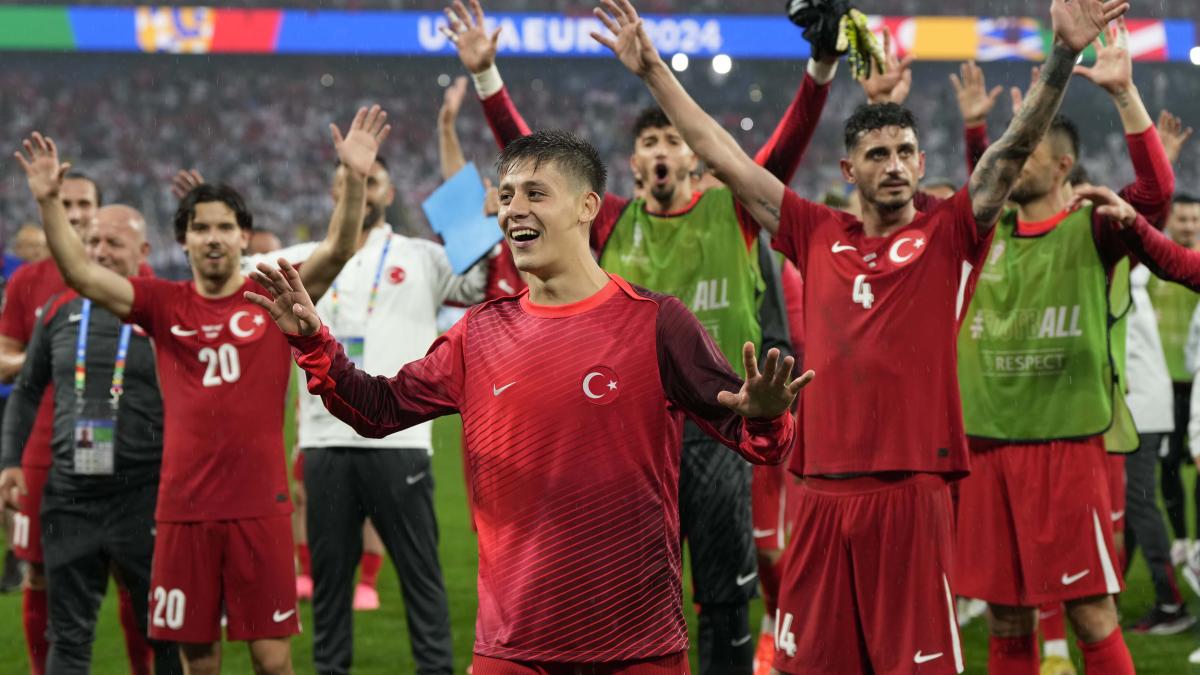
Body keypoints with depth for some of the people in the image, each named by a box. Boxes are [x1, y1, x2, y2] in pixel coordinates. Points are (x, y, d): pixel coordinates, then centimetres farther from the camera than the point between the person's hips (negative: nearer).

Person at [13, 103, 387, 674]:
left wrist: (355, 180, -25)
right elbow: (80, 273, -2)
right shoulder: (164, 304, 6)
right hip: (183, 508, 2)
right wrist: (49, 201, -14)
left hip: (260, 504, -1)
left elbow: (338, 250, -10)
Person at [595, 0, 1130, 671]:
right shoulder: (819, 236, 11)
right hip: (823, 491, 3)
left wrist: (1064, 54, -20)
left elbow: (1016, 148, -7)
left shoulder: (949, 236, 3)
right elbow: (728, 161, 14)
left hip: (911, 491, -3)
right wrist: (654, 70, 14)